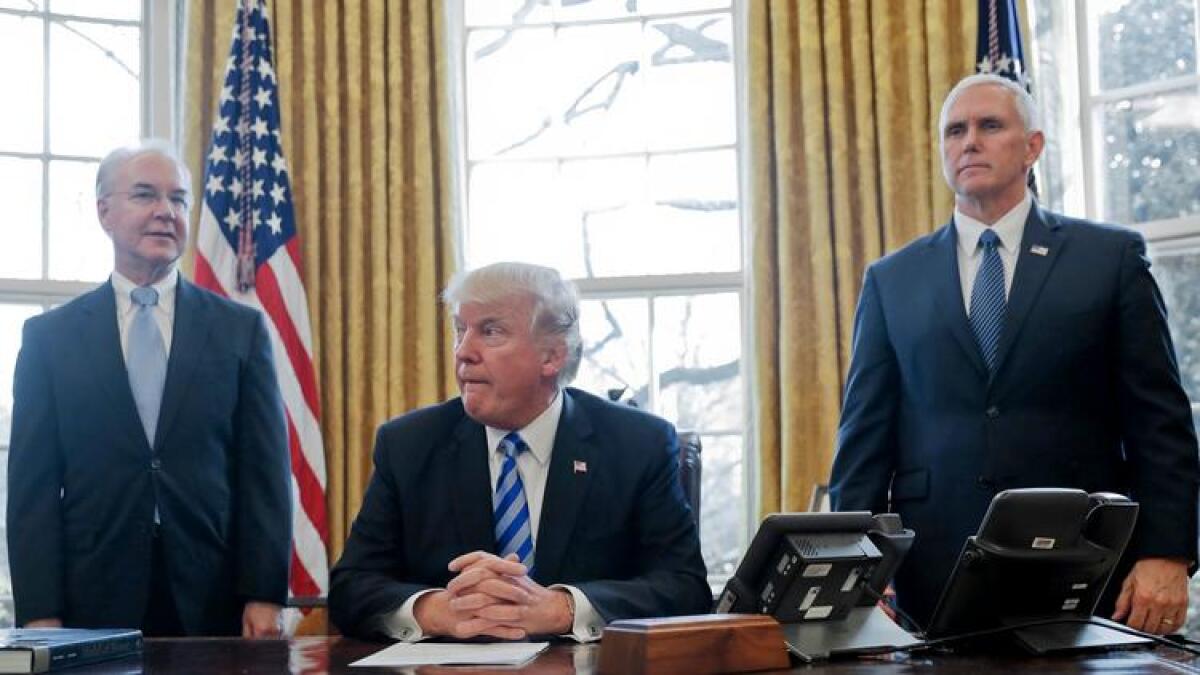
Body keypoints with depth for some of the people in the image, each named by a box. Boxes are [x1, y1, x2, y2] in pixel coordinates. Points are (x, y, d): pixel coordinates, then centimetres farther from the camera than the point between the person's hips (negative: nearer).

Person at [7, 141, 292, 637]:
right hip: (94, 604, 0)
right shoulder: (50, 335, 5)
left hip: (216, 605, 0)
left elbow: (264, 471, 2)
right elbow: (33, 484, 2)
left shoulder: (241, 329, 5)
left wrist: (265, 596, -6)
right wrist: (39, 612, -6)